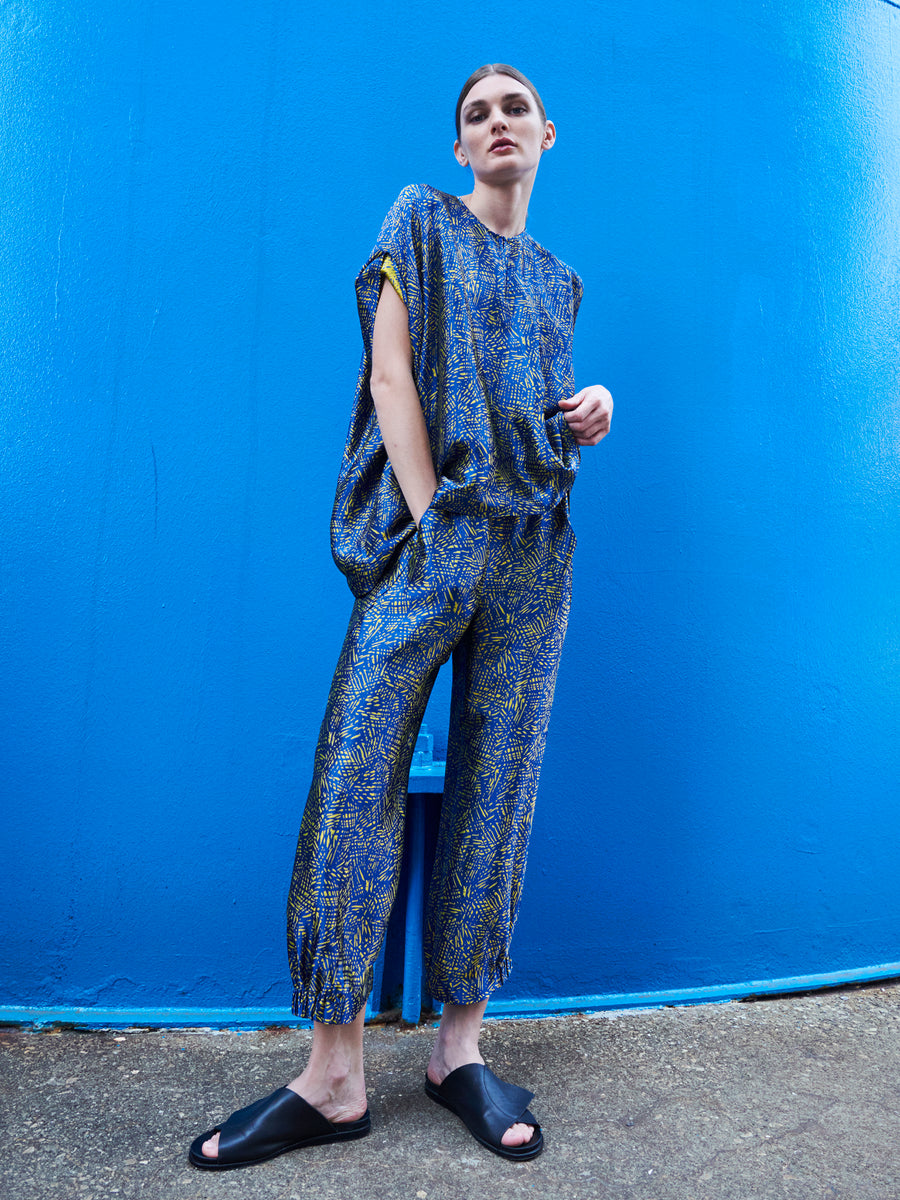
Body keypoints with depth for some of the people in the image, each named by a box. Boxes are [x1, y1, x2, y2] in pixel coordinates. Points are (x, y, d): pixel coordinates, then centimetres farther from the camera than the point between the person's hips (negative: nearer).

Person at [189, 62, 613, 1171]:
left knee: (498, 788, 1)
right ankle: (335, 1078, -1)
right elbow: (391, 376, -1)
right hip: (431, 530, -4)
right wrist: (431, 523, -12)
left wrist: (591, 413, 5)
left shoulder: (557, 280, 25)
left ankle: (460, 1048, 12)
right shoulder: (422, 223, 13)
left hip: (532, 550, 4)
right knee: (356, 774, -11)